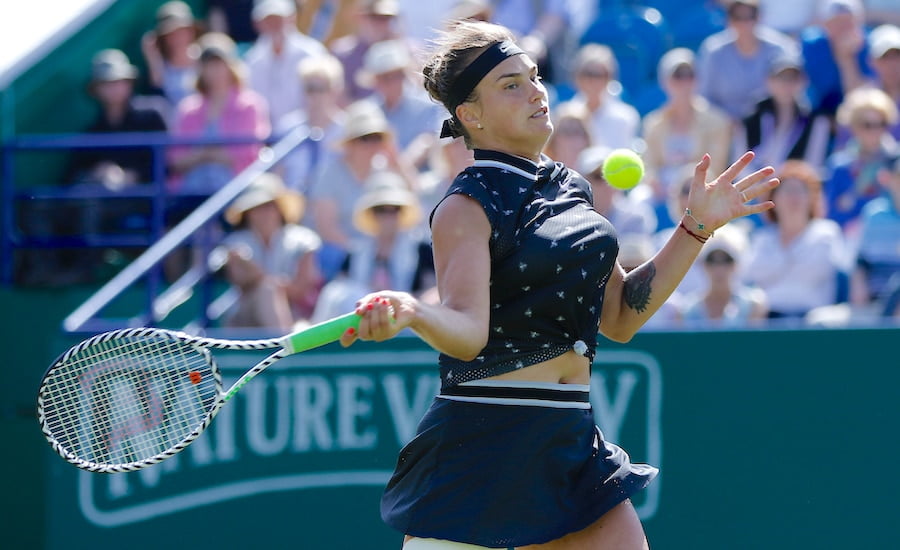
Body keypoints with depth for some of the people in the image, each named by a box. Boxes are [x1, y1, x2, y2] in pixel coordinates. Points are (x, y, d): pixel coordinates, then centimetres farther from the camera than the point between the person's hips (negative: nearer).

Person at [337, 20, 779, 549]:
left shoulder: (572, 190, 13)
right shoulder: (470, 206, -9)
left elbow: (619, 317, 17)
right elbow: (469, 331, -23)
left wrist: (698, 227, 14)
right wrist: (410, 312, -45)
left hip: (573, 442, 7)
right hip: (483, 447, -7)